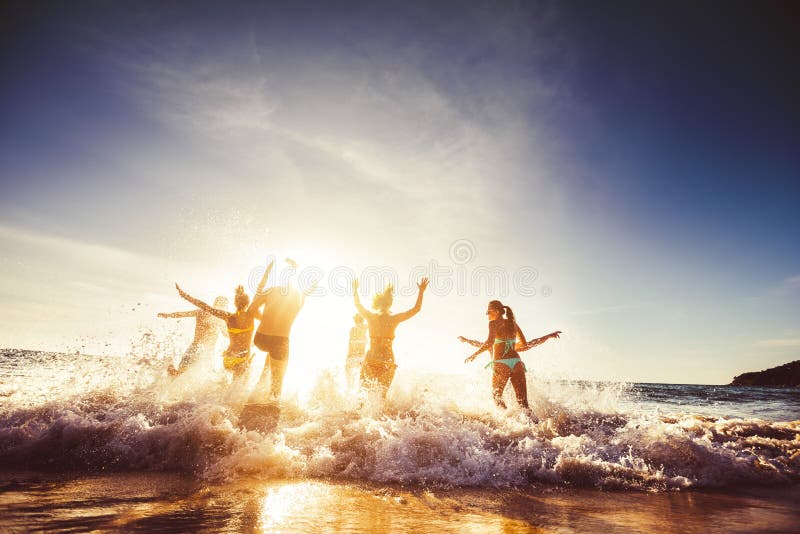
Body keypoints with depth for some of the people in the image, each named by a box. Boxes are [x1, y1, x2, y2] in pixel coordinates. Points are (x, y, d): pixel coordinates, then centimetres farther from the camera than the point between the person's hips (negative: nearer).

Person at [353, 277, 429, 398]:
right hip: (387, 360, -1)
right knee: (382, 394, 9)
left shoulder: (370, 317, -2)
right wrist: (421, 291, 13)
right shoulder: (394, 319, -6)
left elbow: (358, 305, 19)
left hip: (370, 360, 1)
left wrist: (355, 290, 33)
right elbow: (416, 308, 5)